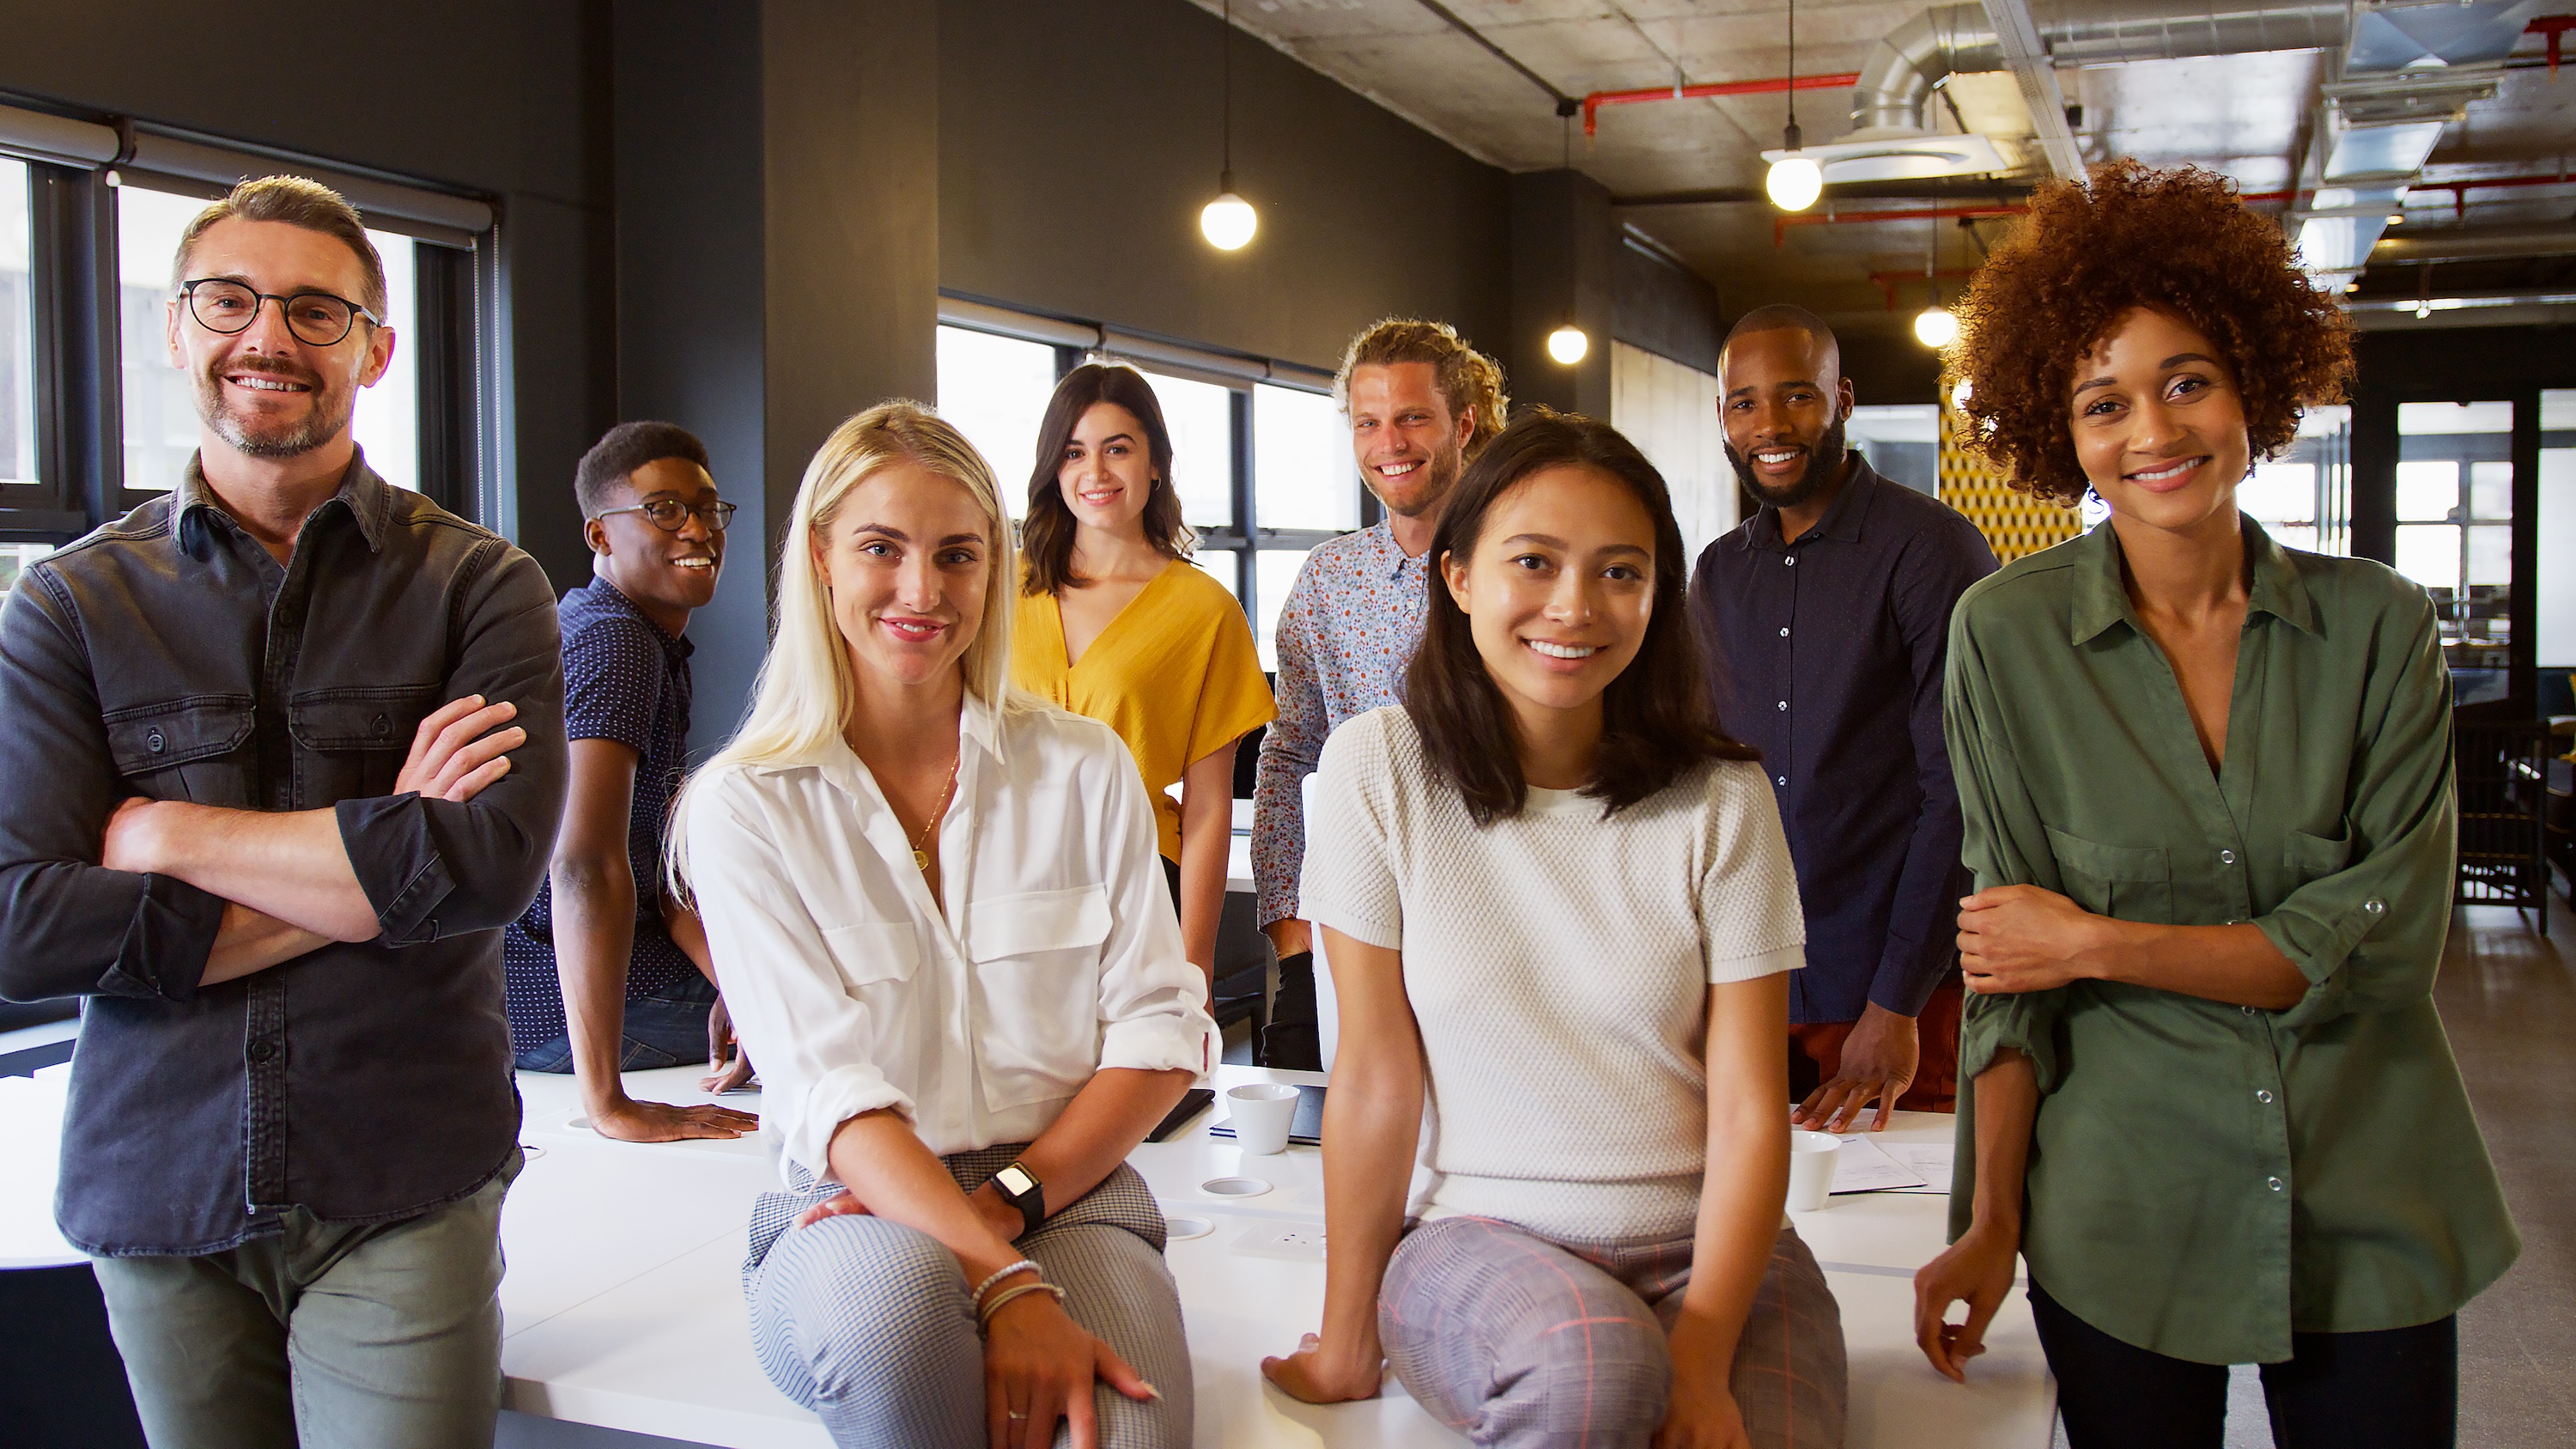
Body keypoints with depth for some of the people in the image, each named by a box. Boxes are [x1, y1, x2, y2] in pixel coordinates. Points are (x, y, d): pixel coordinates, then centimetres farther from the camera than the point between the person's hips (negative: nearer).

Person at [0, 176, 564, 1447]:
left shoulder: (478, 587, -1)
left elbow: (491, 859, -18)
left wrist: (164, 833, -11)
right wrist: (366, 873, -13)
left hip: (402, 1196, -2)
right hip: (154, 1191, 2)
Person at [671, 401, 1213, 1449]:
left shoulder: (1085, 770, 7)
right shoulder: (743, 808, 0)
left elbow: (1161, 1029, 5)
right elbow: (829, 1087, -10)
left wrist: (1009, 1201, -11)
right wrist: (1006, 1284, -24)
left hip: (1067, 1193, 0)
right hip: (858, 1211, 1)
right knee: (890, 1287, -36)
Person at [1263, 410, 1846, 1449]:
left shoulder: (1723, 801, -3)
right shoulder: (1376, 770, -7)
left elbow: (1750, 1110, -5)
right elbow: (1376, 1075, -5)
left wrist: (1700, 1361, -17)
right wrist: (1346, 1343, 0)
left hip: (1713, 1245, 1)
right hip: (1481, 1234, 0)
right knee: (1593, 1364, -32)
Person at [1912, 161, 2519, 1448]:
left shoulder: (2379, 627, -3)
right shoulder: (2007, 637, -7)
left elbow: (2386, 936, -9)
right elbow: (2009, 961, -5)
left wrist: (2098, 942, -14)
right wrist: (1991, 1225, -9)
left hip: (2371, 1216, 2)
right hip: (2125, 1221, -1)